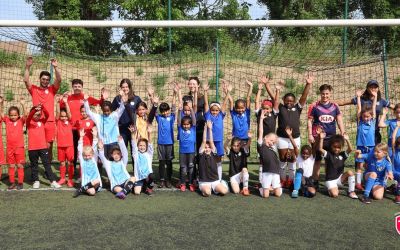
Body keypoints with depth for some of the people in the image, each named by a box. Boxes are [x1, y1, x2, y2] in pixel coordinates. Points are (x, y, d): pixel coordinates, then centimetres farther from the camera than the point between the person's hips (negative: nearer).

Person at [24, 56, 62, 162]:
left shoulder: (52, 89, 10)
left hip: (50, 122, 0)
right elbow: (26, 80, -4)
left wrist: (55, 67, -15)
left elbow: (59, 80, -4)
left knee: (49, 147, 5)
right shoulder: (34, 89, 10)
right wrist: (28, 67, -13)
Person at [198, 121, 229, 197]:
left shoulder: (214, 154, 3)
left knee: (224, 191, -22)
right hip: (204, 182, -2)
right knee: (207, 193, -31)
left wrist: (210, 129, -7)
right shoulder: (201, 155, 0)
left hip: (215, 181, 2)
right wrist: (205, 128, -10)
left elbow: (211, 141, -5)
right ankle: (204, 188, 4)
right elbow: (204, 141, -7)